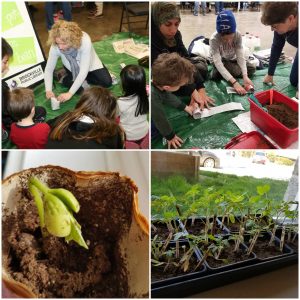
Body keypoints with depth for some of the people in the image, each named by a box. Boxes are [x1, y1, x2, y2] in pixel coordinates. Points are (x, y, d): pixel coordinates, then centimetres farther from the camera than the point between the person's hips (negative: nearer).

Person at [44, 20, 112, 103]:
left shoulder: (85, 41, -40)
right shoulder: (55, 47, -32)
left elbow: (84, 70, -39)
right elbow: (49, 69, -22)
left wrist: (70, 93, -43)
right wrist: (48, 90, -38)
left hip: (90, 65, 0)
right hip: (71, 68, 0)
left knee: (107, 82, -14)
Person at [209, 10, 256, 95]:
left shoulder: (238, 35, -25)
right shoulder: (214, 39, -35)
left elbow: (240, 57, -28)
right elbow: (218, 63, -42)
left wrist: (245, 76, -45)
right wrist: (234, 82, -52)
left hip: (233, 60, 3)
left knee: (252, 69, -13)